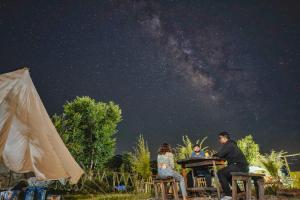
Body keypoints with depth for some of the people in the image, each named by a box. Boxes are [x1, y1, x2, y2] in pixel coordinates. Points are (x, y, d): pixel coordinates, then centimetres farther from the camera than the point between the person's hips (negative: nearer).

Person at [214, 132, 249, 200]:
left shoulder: (228, 144, -9)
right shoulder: (231, 144, 22)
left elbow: (220, 154, -18)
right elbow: (225, 156, 20)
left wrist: (214, 155, 2)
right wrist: (216, 155, 7)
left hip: (239, 166, -11)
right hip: (243, 166, 11)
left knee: (220, 173, -11)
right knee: (226, 173, 28)